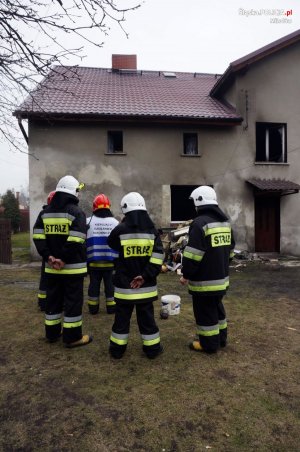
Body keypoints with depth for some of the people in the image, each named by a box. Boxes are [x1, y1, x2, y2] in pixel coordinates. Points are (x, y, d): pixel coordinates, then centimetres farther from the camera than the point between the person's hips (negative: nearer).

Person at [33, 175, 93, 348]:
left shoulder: (45, 212, 10)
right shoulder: (77, 212, -11)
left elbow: (38, 237, 2)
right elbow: (76, 241, -23)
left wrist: (49, 256, -3)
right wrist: (64, 259, -16)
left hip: (52, 266, 6)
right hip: (72, 266, -6)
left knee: (53, 299, 17)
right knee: (73, 300, 3)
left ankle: (52, 333, 28)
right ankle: (72, 337, 9)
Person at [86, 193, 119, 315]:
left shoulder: (88, 222, -2)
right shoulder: (115, 222, 1)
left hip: (94, 262, 0)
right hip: (111, 262, 0)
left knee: (94, 284, 11)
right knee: (110, 284, 10)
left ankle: (93, 308, 19)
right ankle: (111, 307, 16)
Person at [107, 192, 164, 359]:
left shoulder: (120, 230, -11)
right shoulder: (152, 230, -3)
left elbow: (111, 244, 11)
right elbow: (158, 256, -10)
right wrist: (146, 276, -10)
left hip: (124, 284, -2)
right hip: (146, 284, 2)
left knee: (122, 316, 13)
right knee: (147, 316, 14)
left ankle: (118, 348, 24)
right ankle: (152, 348, 24)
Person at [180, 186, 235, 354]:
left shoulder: (200, 223, -20)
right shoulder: (226, 222, 8)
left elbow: (192, 256, -22)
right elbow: (230, 250, 16)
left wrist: (186, 275, -11)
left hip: (205, 280, -9)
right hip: (222, 277, 9)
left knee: (205, 312, 6)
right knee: (217, 307, 23)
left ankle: (209, 344, 19)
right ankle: (221, 337, 35)